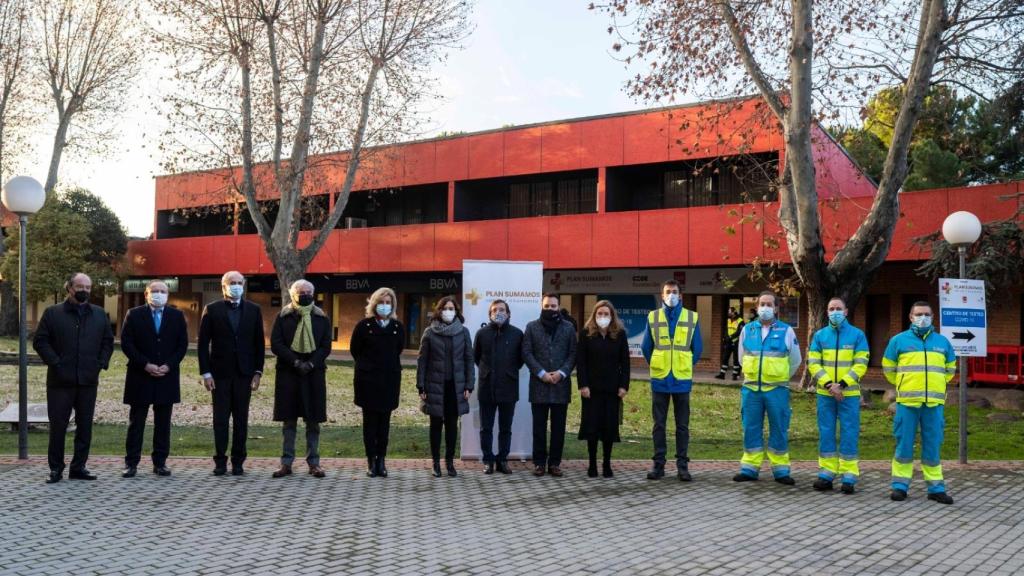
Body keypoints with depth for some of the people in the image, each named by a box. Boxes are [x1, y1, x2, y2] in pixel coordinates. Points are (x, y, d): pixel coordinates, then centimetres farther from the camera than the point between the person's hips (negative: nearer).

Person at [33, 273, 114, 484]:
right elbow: (40, 341, -2)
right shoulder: (53, 313, 1)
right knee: (58, 425, 2)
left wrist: (101, 364, 3)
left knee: (85, 425, 6)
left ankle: (78, 467, 16)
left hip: (88, 380, 3)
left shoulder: (99, 314, 11)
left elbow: (108, 341, 15)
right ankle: (56, 468, 12)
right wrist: (55, 363, -10)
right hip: (60, 380, -3)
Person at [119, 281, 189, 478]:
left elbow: (183, 344, 4)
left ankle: (160, 463, 11)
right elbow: (126, 344, -4)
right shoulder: (134, 315, 2)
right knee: (136, 422, 3)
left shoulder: (177, 316, 7)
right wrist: (145, 365, -13)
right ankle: (131, 463, 8)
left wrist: (169, 365, -9)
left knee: (163, 423, 5)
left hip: (167, 376, 2)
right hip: (140, 377, -2)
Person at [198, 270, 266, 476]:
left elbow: (259, 343, 7)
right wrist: (205, 373, -6)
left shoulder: (254, 310, 7)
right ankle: (220, 461, 9)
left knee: (241, 419, 4)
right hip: (220, 373, -1)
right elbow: (203, 343, 1)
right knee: (220, 419, 2)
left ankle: (238, 461, 10)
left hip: (244, 373, 1)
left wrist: (258, 372, 1)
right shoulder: (212, 310, 2)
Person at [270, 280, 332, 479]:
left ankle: (314, 463, 9)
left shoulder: (322, 318, 7)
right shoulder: (283, 317, 4)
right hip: (288, 373, 0)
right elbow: (275, 344, -3)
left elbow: (326, 346, 3)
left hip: (314, 373, 1)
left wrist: (311, 363, -12)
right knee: (289, 420, 3)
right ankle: (286, 463, 9)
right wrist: (295, 362, -13)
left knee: (313, 421, 3)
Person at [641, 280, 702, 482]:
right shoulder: (653, 317, 2)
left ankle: (682, 465, 11)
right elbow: (646, 347, 9)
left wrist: (685, 367, 10)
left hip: (682, 379, 0)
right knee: (659, 424, 5)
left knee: (682, 425, 5)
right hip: (659, 380, 0)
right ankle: (658, 464, 12)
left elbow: (697, 349, 8)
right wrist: (657, 366, 11)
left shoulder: (692, 318, 2)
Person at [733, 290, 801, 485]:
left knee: (779, 430, 3)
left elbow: (795, 361, 10)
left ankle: (780, 470, 13)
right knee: (751, 430, 6)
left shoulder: (786, 331, 0)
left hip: (777, 390, -2)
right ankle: (749, 468, 15)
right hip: (751, 389, 2)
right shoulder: (747, 330, 6)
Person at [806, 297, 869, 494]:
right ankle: (826, 473, 12)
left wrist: (841, 385, -14)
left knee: (849, 434, 0)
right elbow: (813, 363, 1)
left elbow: (860, 365, -5)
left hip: (849, 394, -2)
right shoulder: (820, 335, 7)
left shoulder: (857, 335, 1)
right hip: (825, 393, 2)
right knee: (826, 433, 5)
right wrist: (829, 384, -12)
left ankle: (849, 476, 5)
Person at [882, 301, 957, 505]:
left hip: (934, 403, 2)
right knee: (904, 444, 2)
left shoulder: (942, 342, 11)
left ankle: (936, 487, 14)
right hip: (907, 402, -2)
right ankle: (900, 485, 10)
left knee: (933, 445, 6)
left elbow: (950, 368, 25)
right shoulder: (899, 340, 4)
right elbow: (888, 367, 14)